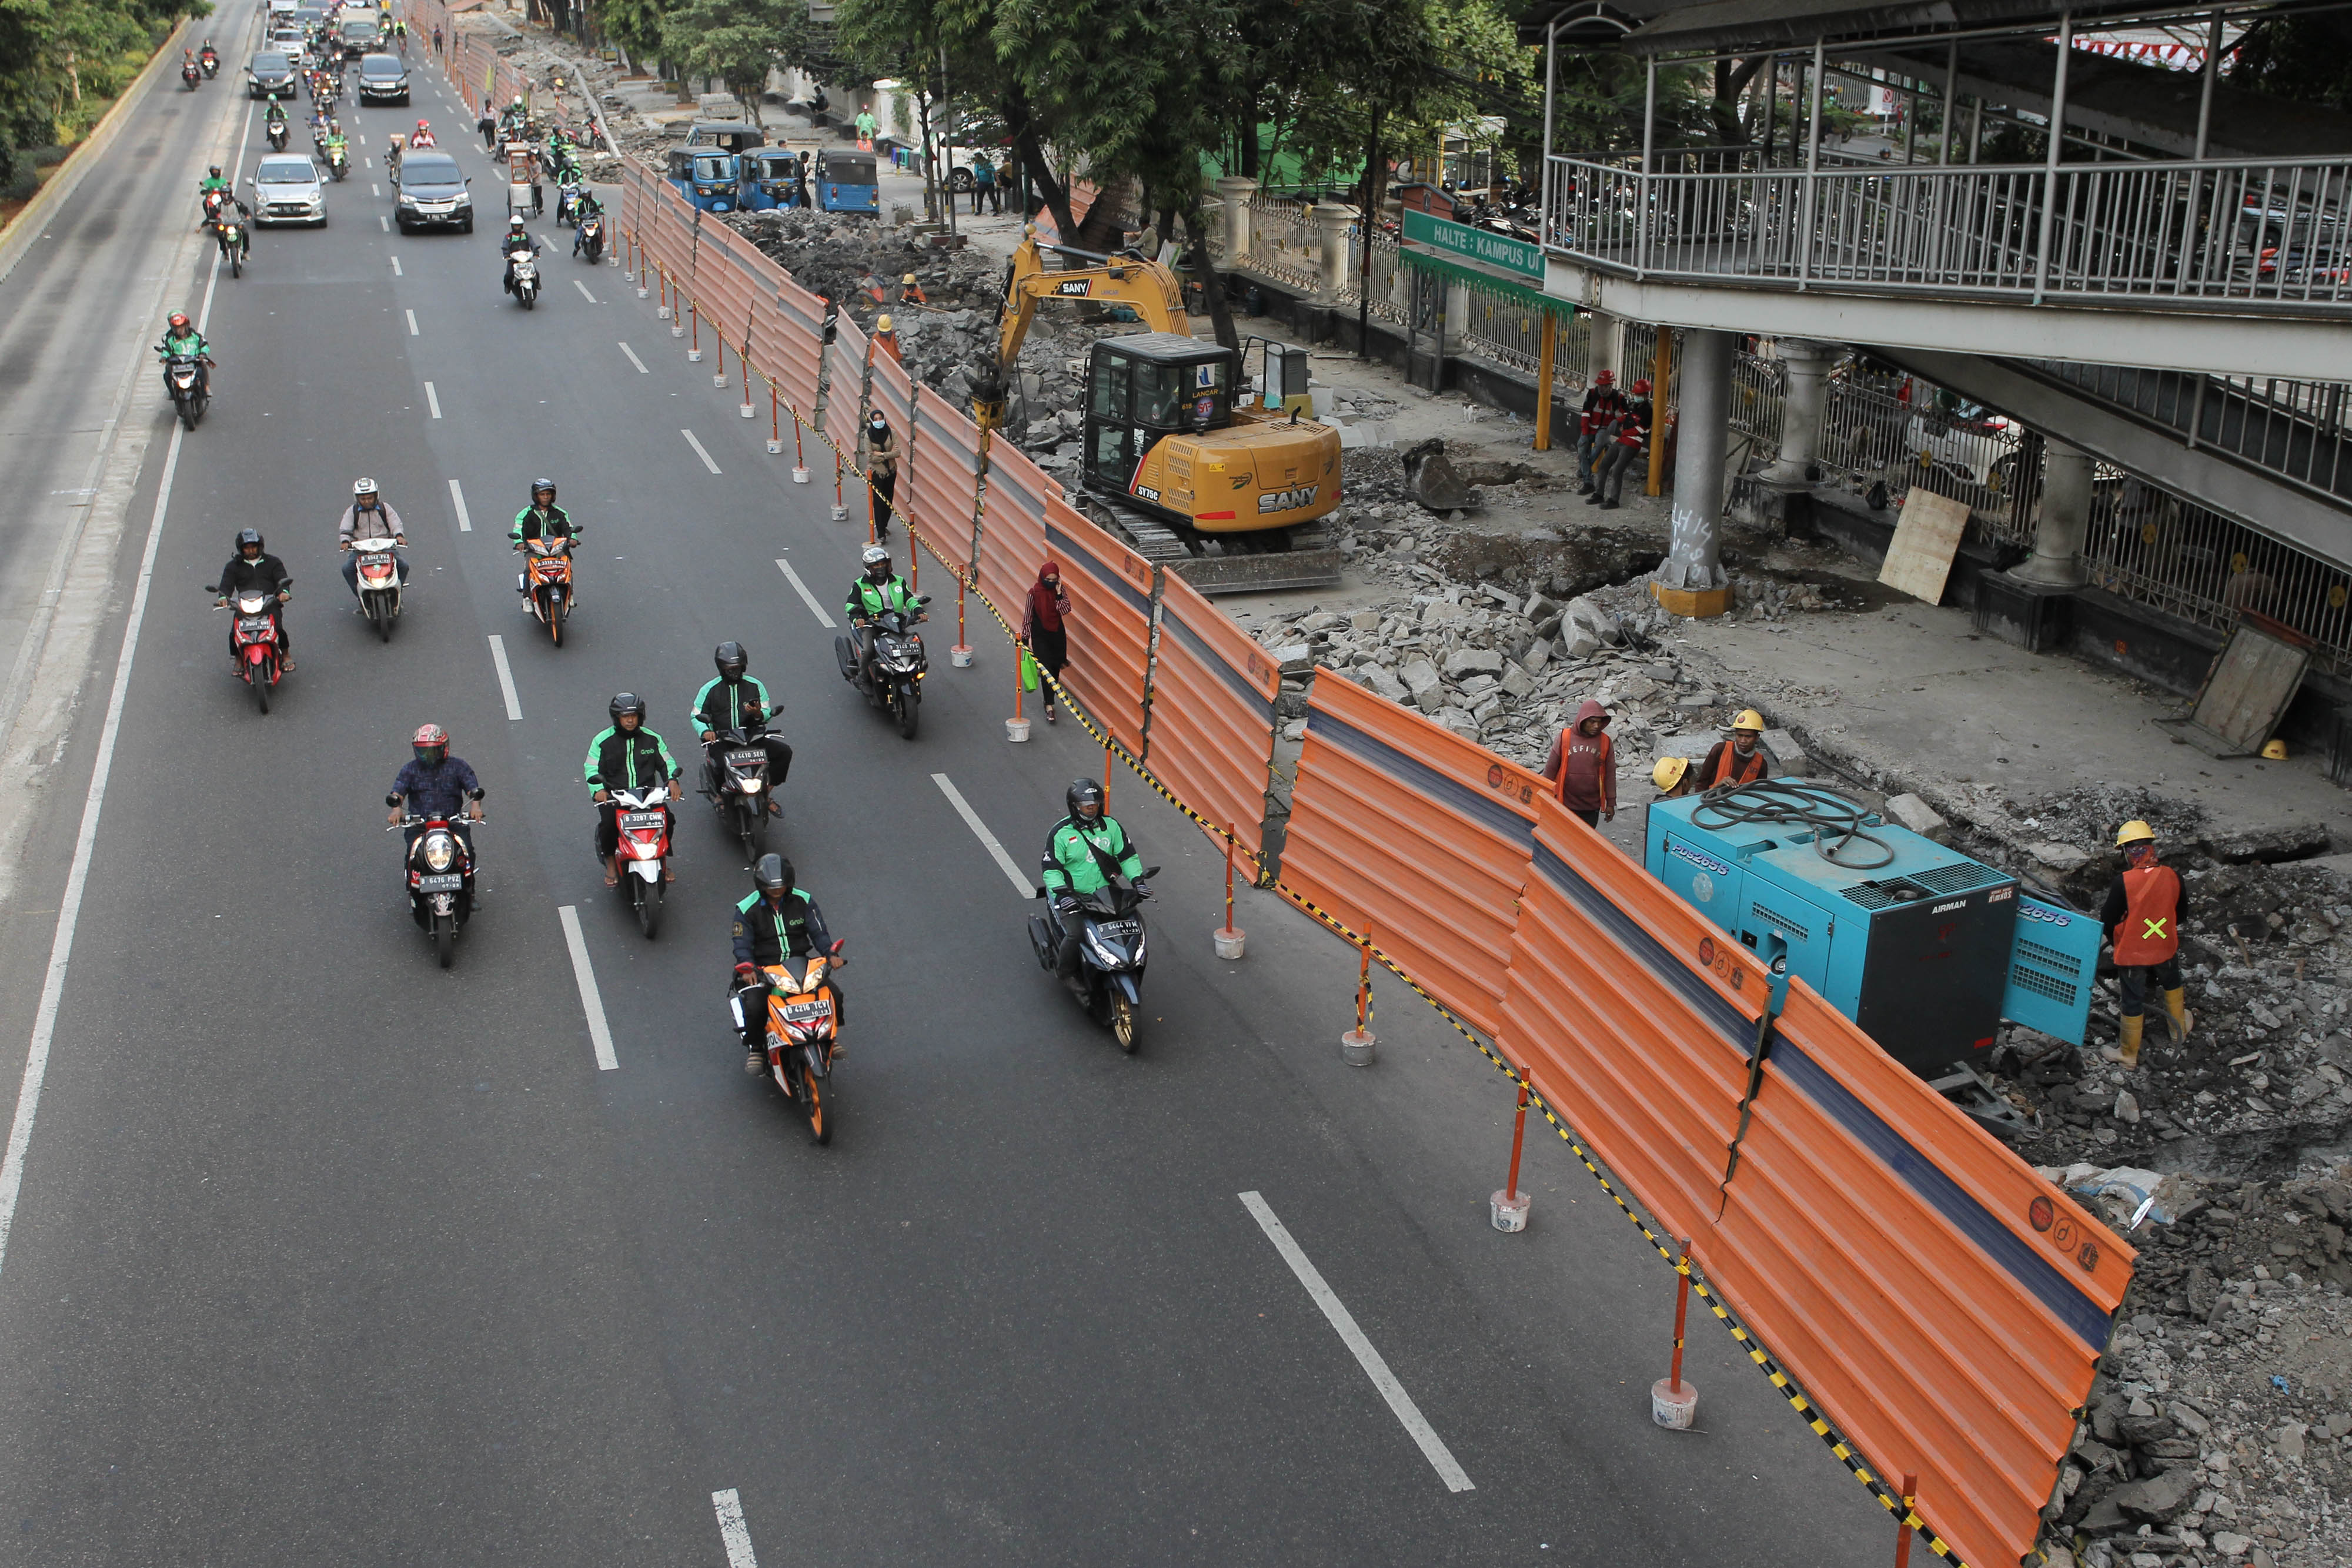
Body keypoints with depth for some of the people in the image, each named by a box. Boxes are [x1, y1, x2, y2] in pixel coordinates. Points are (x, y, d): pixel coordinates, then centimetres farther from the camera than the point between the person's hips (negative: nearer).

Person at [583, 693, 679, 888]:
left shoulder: (652, 739, 11)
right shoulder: (603, 740, 3)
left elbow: (667, 762, 15)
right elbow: (591, 768, 2)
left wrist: (672, 780, -6)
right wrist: (599, 789, -17)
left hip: (647, 792, 2)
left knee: (666, 817, -24)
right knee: (608, 822, -30)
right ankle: (611, 862, -3)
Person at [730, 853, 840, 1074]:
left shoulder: (803, 901, 3)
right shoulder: (746, 909, -3)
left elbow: (818, 932, 1)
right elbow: (742, 943, -5)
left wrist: (831, 954, -18)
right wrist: (747, 967, -25)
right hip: (764, 970, -2)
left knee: (834, 994, -16)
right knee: (754, 1006, -29)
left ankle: (830, 1034, 12)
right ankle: (755, 1048, -1)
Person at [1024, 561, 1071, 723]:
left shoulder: (1060, 590, -4)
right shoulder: (1034, 592, -12)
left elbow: (1066, 610, -14)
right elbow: (1028, 617, -6)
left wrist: (1059, 594, -22)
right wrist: (1027, 638, -6)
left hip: (1057, 634, 3)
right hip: (1040, 635, -3)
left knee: (1055, 668, 10)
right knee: (1046, 668, -9)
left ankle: (1049, 698, 29)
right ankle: (1049, 706, -9)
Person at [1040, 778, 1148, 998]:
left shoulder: (1111, 826, 6)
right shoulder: (1060, 833, -5)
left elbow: (1128, 855, 10)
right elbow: (1051, 868, -7)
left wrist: (1137, 879, -6)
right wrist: (1062, 893, -24)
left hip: (1106, 894, 4)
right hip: (1073, 897, -4)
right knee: (1075, 935, -26)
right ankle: (1067, 974, -1)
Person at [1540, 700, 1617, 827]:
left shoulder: (1605, 742, 0)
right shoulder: (1564, 738, -5)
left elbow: (1610, 774, 5)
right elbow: (1550, 769, 1)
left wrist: (1611, 803, 5)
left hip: (1591, 807, 1)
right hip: (1565, 804, -1)